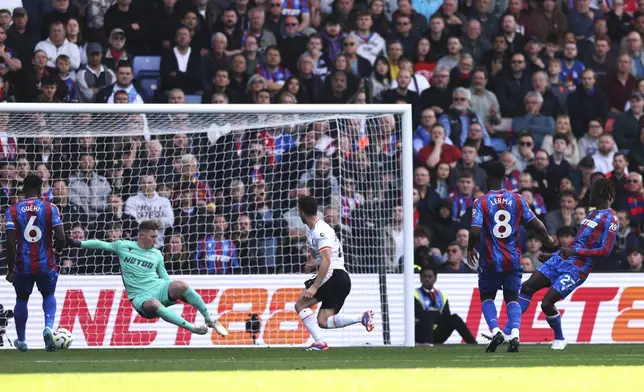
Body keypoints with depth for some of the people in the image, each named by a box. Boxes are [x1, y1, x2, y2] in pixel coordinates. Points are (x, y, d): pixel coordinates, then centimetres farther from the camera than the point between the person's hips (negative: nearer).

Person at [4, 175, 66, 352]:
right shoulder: (50, 208, -4)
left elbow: (11, 242, -9)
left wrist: (10, 269, -3)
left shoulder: (13, 211, -3)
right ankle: (48, 327, -4)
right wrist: (57, 248, 13)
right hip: (46, 264, 0)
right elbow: (61, 238, -10)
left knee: (21, 299, 22)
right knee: (48, 295, 23)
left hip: (22, 265, 0)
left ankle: (21, 341, 30)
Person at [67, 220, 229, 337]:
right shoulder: (123, 247, 9)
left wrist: (175, 291, 8)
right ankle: (191, 327, -39)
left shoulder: (156, 254, 16)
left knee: (180, 285, -33)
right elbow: (101, 244, 15)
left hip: (159, 287, 2)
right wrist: (79, 243, 7)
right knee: (153, 305, -41)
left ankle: (209, 320, -20)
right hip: (140, 296, -2)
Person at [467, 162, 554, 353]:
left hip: (490, 259, -2)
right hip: (513, 258, 2)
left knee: (487, 297, 15)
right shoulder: (517, 199, 0)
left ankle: (495, 331, -8)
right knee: (512, 298, 12)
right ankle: (515, 335, -9)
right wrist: (548, 239, 20)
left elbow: (475, 231, -18)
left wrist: (470, 249, 2)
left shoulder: (481, 202, -9)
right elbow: (536, 223, 1)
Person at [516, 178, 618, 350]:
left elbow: (605, 251, -18)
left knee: (547, 303, -14)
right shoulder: (592, 214, 20)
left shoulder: (610, 219, -9)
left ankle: (559, 339, 12)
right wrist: (552, 256, 27)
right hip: (560, 259, 9)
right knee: (527, 287, -4)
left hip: (576, 269, -9)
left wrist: (576, 252, -26)